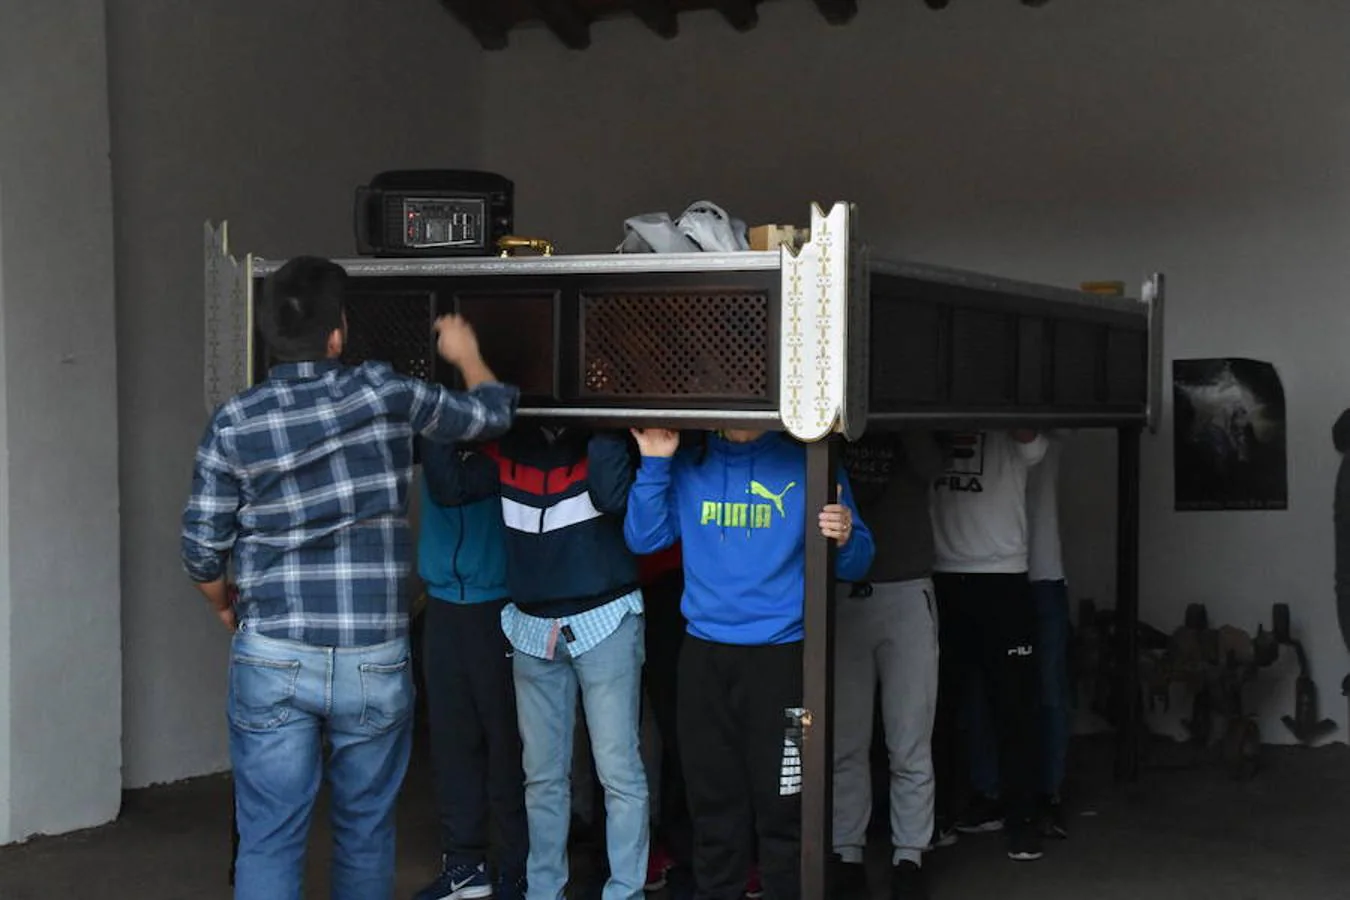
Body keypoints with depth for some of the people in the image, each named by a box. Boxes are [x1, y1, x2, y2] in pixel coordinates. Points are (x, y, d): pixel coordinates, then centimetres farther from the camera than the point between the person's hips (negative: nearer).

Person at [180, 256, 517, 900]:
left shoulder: (234, 424, -3)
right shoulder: (382, 394, -5)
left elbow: (202, 548, 1)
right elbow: (490, 414, 11)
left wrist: (227, 607, 22)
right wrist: (467, 354, 31)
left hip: (273, 661, 0)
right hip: (375, 665, 0)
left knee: (268, 840, 3)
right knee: (366, 831, 15)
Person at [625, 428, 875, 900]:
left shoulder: (808, 464, -2)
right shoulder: (688, 466, 8)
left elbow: (856, 562, -4)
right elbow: (643, 539, 1)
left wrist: (845, 538, -26)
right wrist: (654, 464, -6)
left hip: (781, 658, -3)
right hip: (703, 659, 3)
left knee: (782, 806, -2)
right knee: (713, 800, 12)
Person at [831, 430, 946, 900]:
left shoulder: (913, 427, 6)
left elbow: (930, 466, -14)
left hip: (905, 593, 0)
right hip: (838, 594, 1)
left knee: (910, 745, 1)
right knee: (843, 741, 2)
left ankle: (908, 858, 10)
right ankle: (847, 855, 12)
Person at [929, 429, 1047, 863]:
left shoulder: (1009, 436, 3)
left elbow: (1028, 438, -19)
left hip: (1002, 581, -2)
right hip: (941, 581, 2)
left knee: (1015, 706, 0)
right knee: (941, 705, 7)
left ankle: (1020, 818, 6)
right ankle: (942, 807, 19)